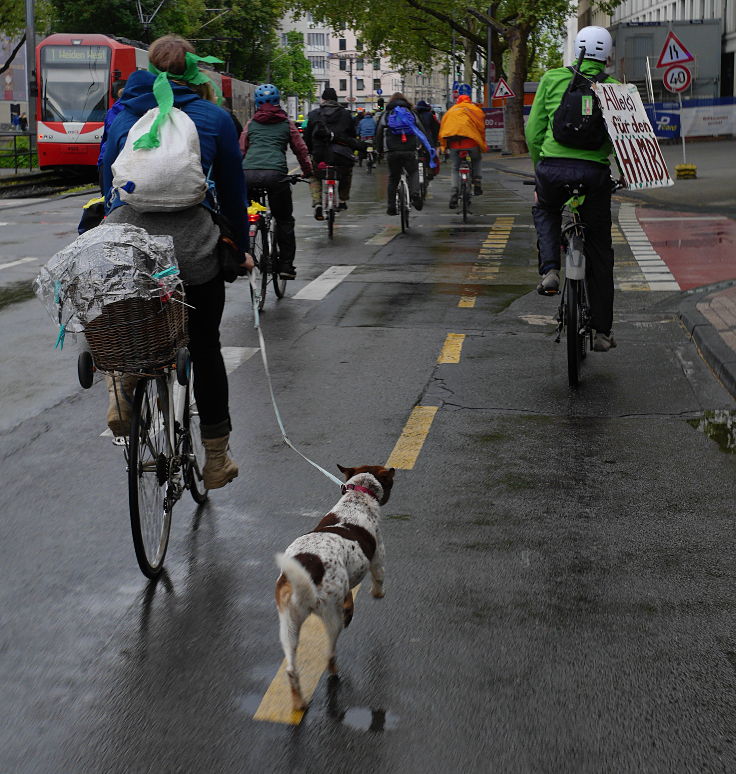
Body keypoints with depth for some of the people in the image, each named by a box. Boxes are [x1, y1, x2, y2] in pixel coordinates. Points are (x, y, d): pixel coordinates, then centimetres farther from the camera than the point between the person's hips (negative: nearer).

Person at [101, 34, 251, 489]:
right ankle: (216, 460, 23)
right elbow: (233, 190, 11)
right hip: (190, 244, -2)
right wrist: (241, 249, 23)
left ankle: (122, 382, 3)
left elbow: (109, 182, 19)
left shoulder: (123, 116, 14)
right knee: (205, 349, 15)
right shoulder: (214, 117, 8)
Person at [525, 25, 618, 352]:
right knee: (599, 254, 12)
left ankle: (549, 270, 10)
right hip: (594, 172, 0)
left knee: (544, 210, 35)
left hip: (553, 167, 0)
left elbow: (533, 130, 7)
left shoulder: (552, 79, 8)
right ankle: (602, 331, 17)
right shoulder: (612, 89, 6)